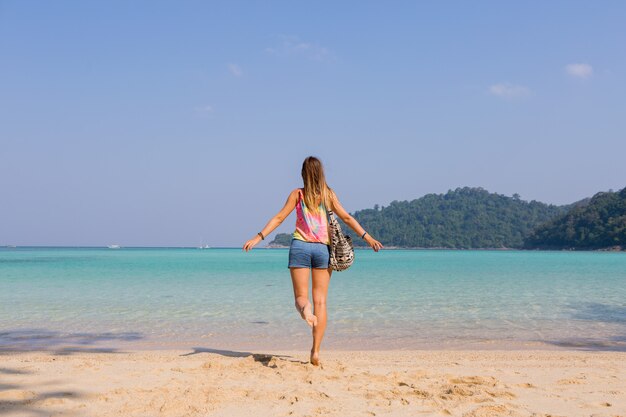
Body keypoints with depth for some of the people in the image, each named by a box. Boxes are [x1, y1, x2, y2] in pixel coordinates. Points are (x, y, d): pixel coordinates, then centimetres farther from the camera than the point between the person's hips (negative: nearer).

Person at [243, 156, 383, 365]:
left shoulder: (297, 194, 5)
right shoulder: (329, 194, 6)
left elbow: (279, 218, 0)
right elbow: (347, 218, 3)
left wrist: (258, 237, 2)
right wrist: (367, 237, 7)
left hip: (300, 246, -1)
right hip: (323, 248, 1)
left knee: (301, 296, 5)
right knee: (321, 301, 5)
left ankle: (305, 308, -34)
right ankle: (316, 351, -1)